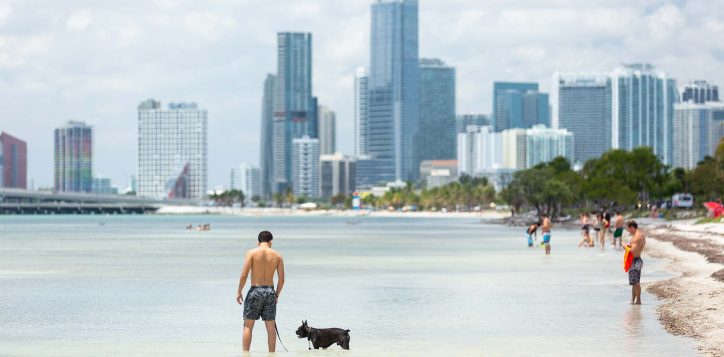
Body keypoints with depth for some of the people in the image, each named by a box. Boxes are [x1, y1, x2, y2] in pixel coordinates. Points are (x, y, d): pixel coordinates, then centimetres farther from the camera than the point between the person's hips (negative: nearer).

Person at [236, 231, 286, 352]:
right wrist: (277, 295, 16)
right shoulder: (277, 256, 4)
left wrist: (239, 292, -1)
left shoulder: (252, 253, -4)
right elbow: (281, 279, 4)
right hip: (270, 292, 3)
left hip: (255, 291, -3)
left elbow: (244, 275, -11)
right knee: (271, 327, 8)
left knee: (248, 325, 4)